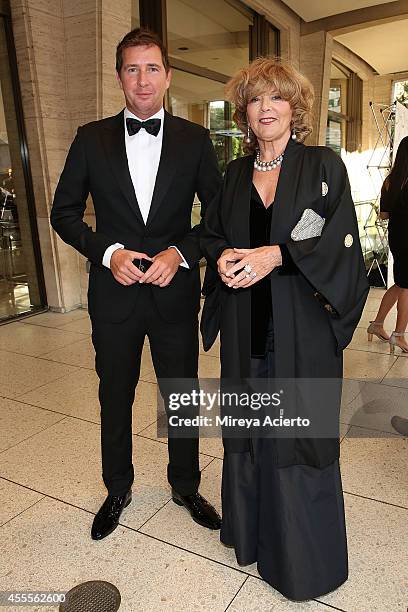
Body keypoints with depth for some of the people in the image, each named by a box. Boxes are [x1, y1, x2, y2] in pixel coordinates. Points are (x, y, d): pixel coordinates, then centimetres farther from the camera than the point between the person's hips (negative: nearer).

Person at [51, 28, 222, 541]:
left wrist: (180, 252, -13)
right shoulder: (92, 138, 1)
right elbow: (64, 212, 4)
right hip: (114, 292, 1)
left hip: (175, 290, 0)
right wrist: (107, 252, -12)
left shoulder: (194, 140, 1)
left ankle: (185, 486, 38)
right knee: (115, 398, 15)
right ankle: (117, 490, 40)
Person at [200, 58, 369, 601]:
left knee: (298, 429, 6)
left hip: (302, 326, -4)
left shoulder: (324, 165, -2)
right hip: (246, 326, 4)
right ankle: (253, 530, 38)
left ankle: (304, 557, 29)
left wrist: (276, 255, -21)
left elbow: (341, 244, -9)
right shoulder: (236, 173, 11)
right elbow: (212, 234, 14)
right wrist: (223, 258, -8)